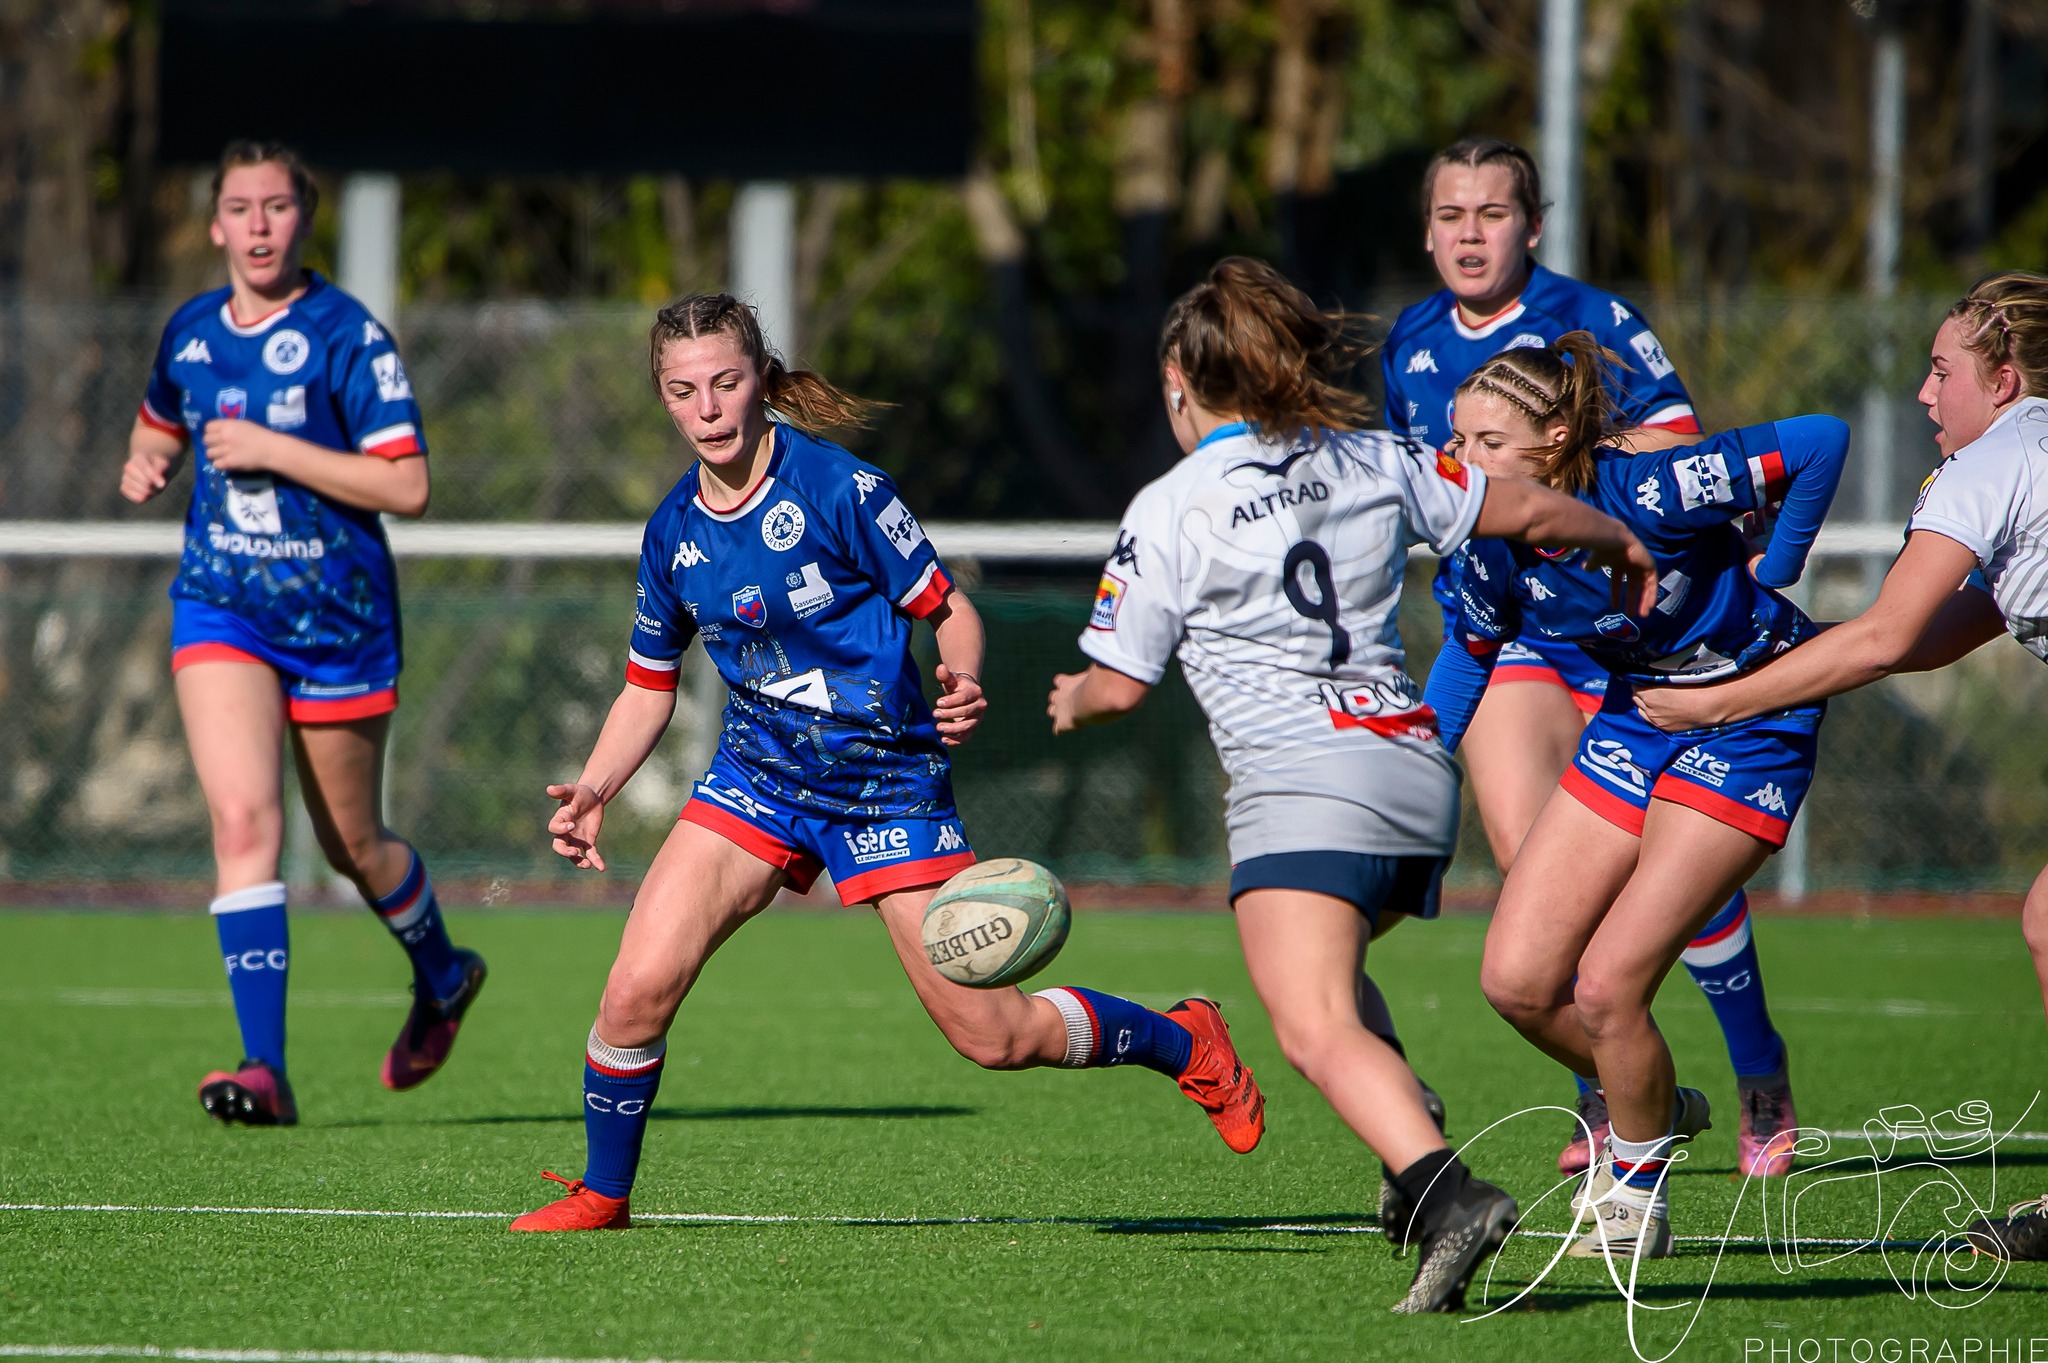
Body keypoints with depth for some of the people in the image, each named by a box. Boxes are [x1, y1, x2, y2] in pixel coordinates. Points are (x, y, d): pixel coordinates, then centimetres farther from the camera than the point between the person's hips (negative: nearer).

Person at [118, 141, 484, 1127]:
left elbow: (407, 487, -17)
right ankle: (265, 1069, -22)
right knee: (243, 819, -18)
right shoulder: (190, 333, 5)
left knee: (352, 845, 12)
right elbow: (159, 424, 27)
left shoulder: (348, 336, -11)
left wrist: (272, 451, -21)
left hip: (338, 618, -3)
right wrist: (146, 464, 3)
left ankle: (442, 979, 44)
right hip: (221, 609, 3)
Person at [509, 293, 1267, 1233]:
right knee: (637, 990, -14)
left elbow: (950, 609, -8)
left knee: (989, 1035, -3)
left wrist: (962, 686, -29)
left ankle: (1184, 1044, 23)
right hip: (758, 774, 4)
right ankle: (601, 1198, 8)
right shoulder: (674, 531, 1)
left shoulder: (838, 489, -15)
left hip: (887, 779, -4)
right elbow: (649, 686, 12)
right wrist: (594, 790, -3)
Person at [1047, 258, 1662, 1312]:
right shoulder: (1371, 465, 13)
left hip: (1303, 783, -8)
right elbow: (1526, 512, 23)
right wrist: (1621, 543, 43)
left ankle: (1446, 1196, -42)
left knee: (1313, 1028, -20)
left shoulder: (1170, 511, -2)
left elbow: (1120, 684, 2)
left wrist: (1071, 703, 26)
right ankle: (1415, 1150, 11)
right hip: (1418, 769, 8)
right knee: (1328, 974, 31)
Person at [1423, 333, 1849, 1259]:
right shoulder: (1495, 548, -9)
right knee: (1517, 981, -1)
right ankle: (1650, 1109, 27)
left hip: (1748, 726, -7)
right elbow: (1471, 651, 13)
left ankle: (1635, 1203, 8)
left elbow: (1820, 443, -24)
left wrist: (1774, 573, -15)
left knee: (1608, 986, -15)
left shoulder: (1646, 492, -28)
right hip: (1634, 722, 7)